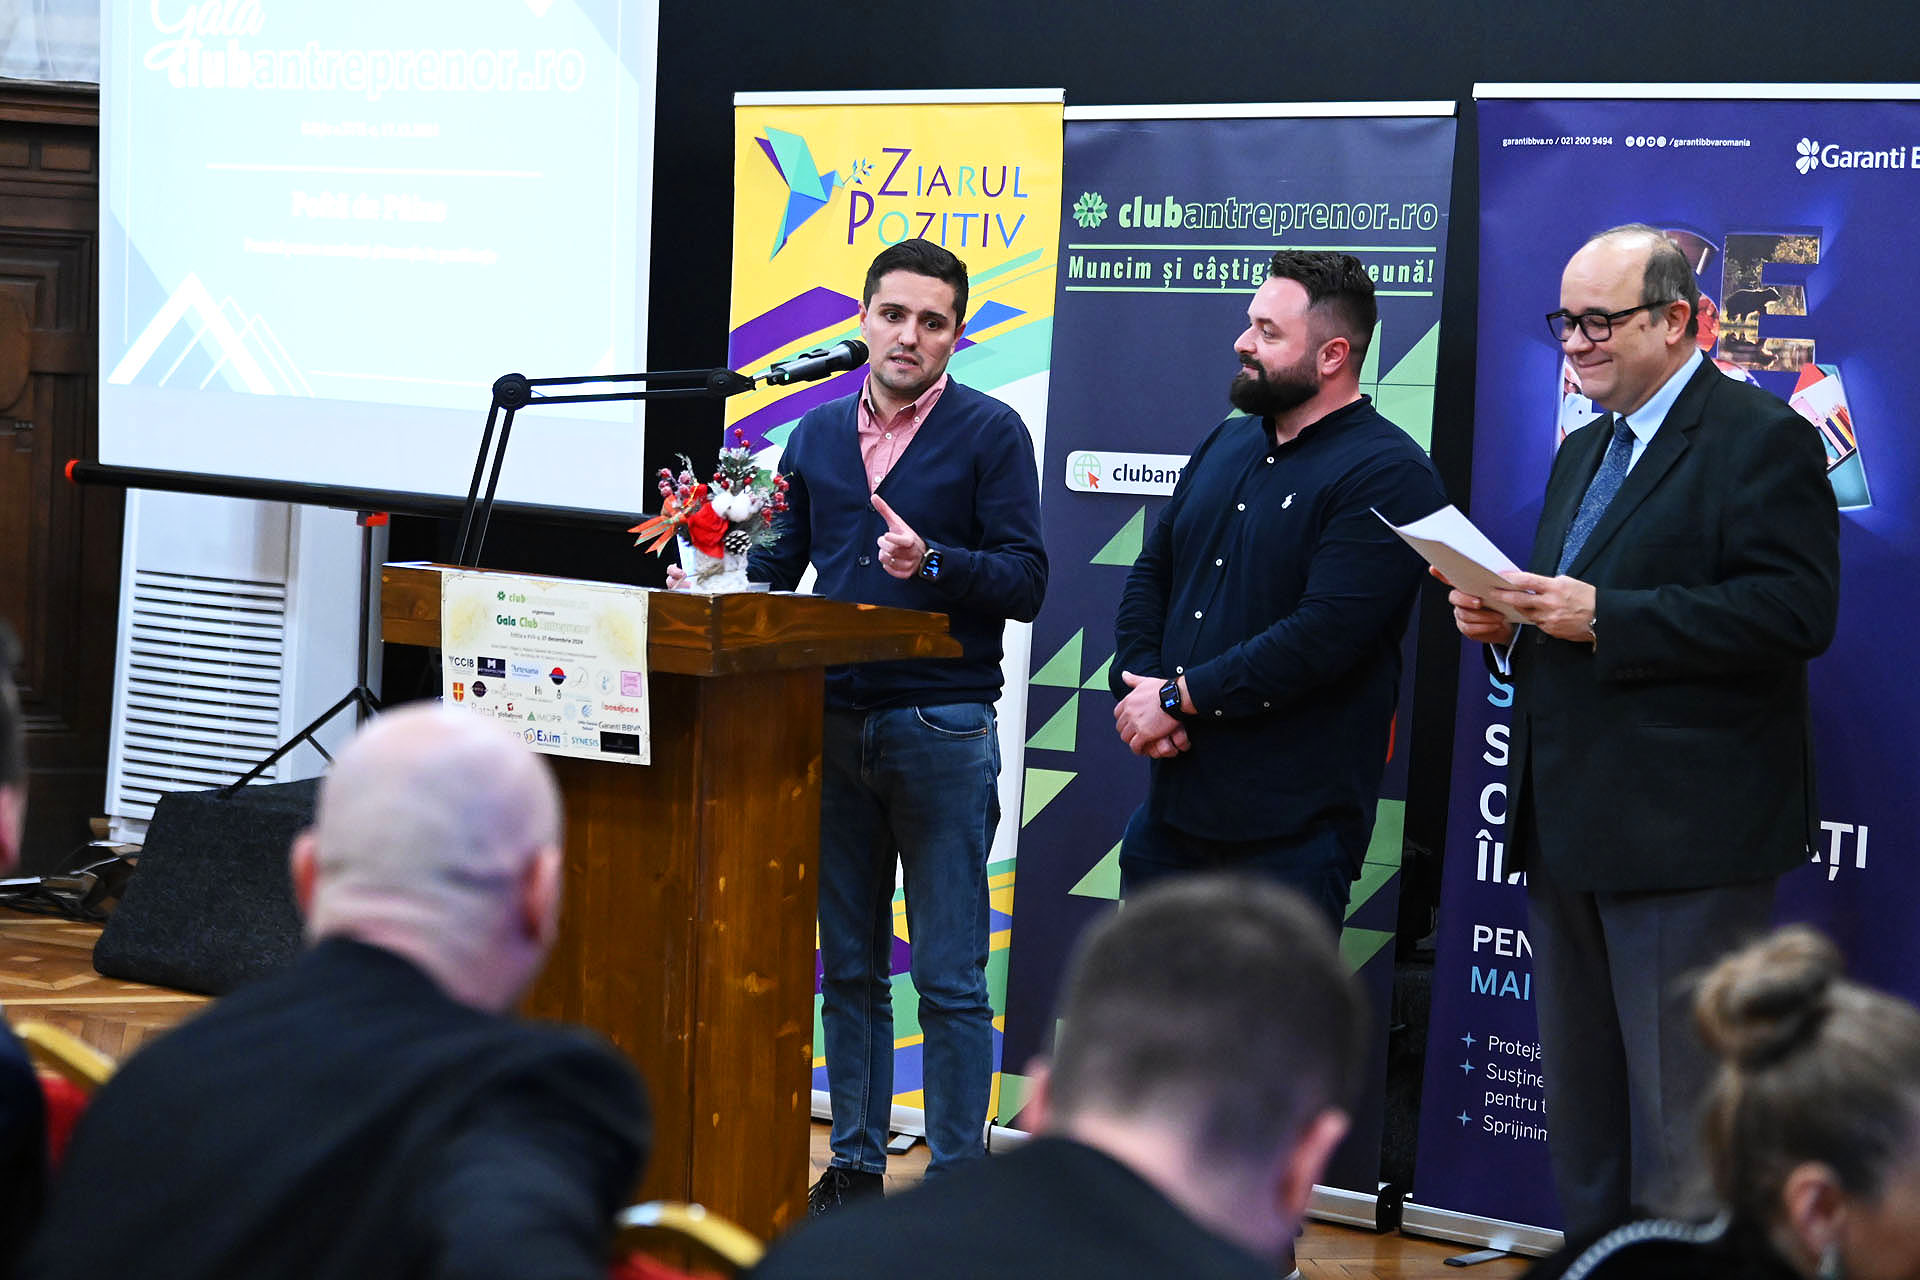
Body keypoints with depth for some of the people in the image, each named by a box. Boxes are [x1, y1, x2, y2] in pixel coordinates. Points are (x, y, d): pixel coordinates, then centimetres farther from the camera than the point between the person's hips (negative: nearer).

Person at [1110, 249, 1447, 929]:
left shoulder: (1389, 476, -12)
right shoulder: (1226, 445, 15)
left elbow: (1323, 635, -21)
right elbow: (1151, 573, 16)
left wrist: (1178, 698, -15)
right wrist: (1138, 686, -4)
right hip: (1173, 800, 8)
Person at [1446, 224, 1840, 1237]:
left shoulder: (1759, 437, -9)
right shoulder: (1583, 452, 20)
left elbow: (1794, 611, -20)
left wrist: (1601, 617, -23)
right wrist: (1505, 620, 4)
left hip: (1683, 839, -9)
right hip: (1570, 831, 9)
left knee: (1679, 1108, -5)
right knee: (1580, 1104, 15)